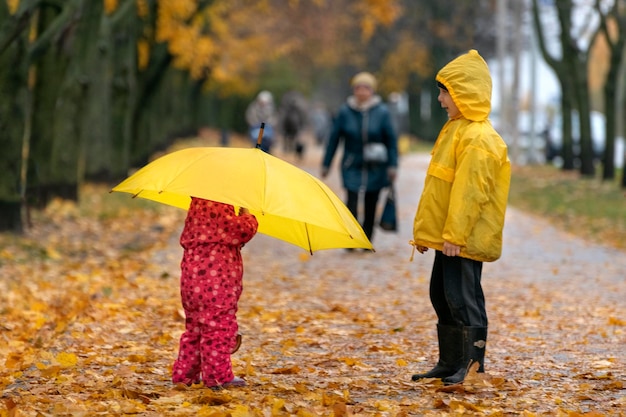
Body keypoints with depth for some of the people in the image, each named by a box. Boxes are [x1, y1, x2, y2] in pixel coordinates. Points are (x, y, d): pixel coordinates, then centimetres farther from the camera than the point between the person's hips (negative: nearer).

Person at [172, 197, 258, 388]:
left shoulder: (198, 204, 14)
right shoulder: (218, 207, -16)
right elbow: (242, 230, -20)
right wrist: (249, 216, 3)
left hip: (192, 278, 10)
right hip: (214, 282, -10)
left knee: (195, 327, 16)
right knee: (219, 326, -3)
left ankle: (184, 373, 20)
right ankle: (219, 375, 0)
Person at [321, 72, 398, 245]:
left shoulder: (382, 112, -3)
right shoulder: (345, 111, -1)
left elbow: (391, 140, 0)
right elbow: (334, 138, 5)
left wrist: (392, 166, -5)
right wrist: (326, 164, 6)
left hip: (375, 169, 0)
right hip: (352, 166, 0)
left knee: (370, 205, 5)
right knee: (352, 202, -13)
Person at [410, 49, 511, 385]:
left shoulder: (479, 139, -17)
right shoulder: (454, 130, 16)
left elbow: (470, 192, -22)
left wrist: (454, 235, -24)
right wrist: (425, 230, 22)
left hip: (466, 240, -10)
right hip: (448, 236, 10)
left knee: (462, 300, -8)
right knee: (441, 296, 14)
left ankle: (471, 367, -1)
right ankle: (449, 363, 23)